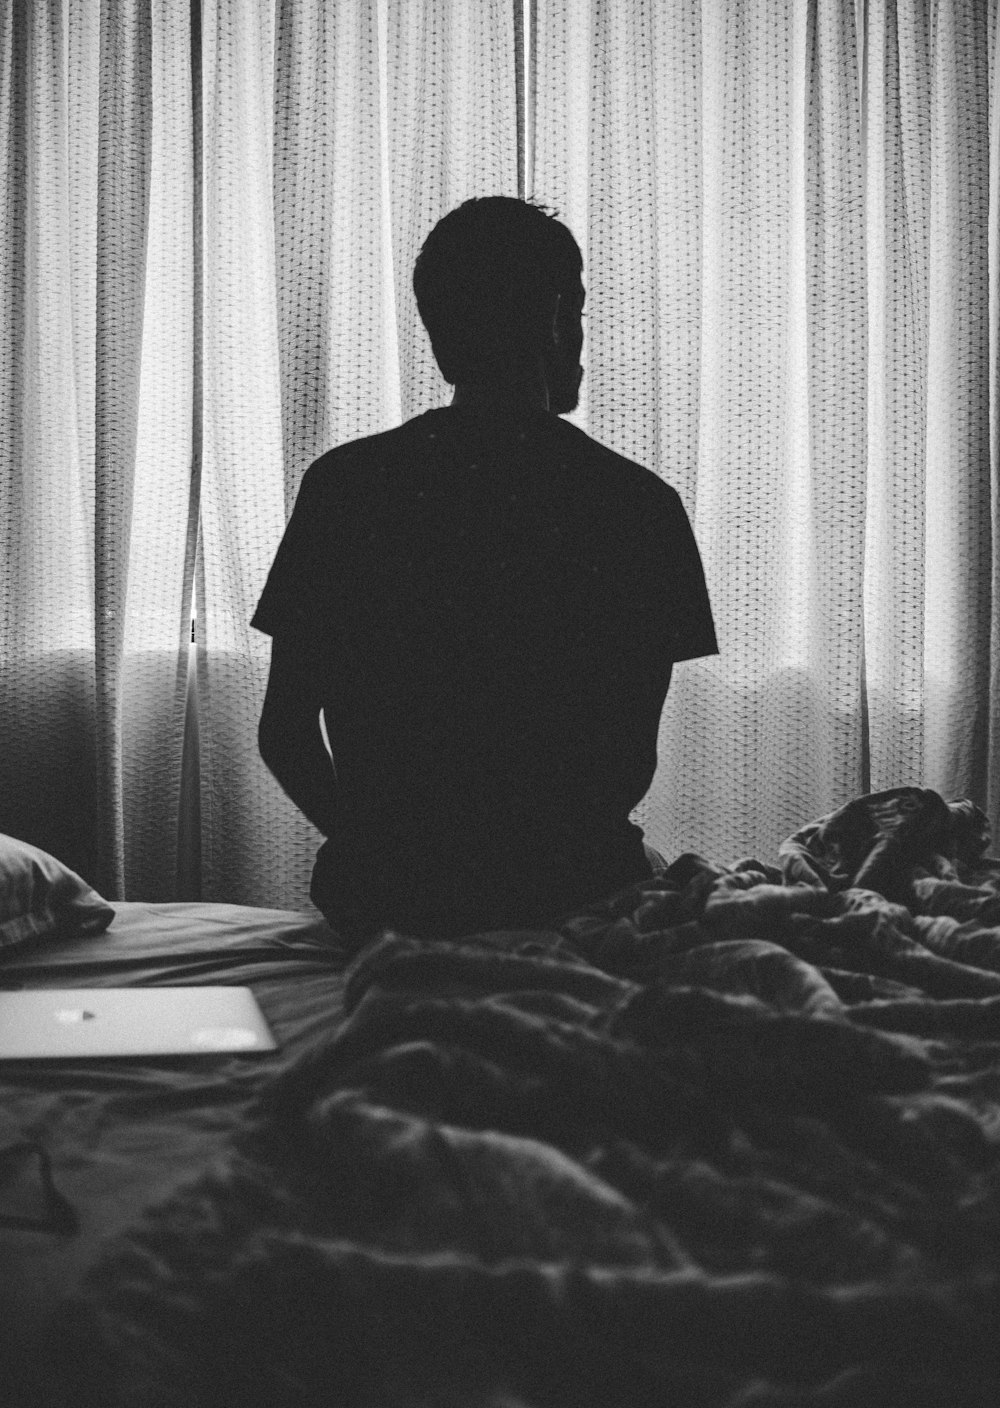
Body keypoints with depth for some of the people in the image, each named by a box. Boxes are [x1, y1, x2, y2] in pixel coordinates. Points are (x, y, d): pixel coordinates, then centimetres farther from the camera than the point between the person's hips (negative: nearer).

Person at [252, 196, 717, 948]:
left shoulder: (343, 484, -3)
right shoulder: (638, 504, -8)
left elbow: (284, 735, 0)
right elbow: (633, 760, -4)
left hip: (383, 896, 2)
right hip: (570, 892, -2)